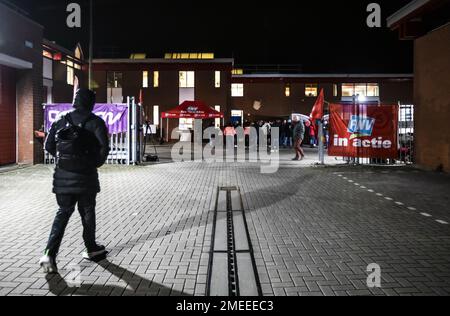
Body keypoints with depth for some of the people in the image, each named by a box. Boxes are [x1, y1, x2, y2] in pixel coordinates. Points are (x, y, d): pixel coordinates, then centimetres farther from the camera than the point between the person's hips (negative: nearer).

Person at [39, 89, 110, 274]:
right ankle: (91, 249, 26)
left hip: (62, 175, 3)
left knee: (63, 213, 12)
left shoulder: (61, 120, 7)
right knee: (87, 213, 12)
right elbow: (104, 147, -16)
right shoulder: (94, 121, -6)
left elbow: (48, 146, 8)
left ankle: (50, 254, -2)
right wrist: (97, 163, 1)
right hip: (85, 176, -3)